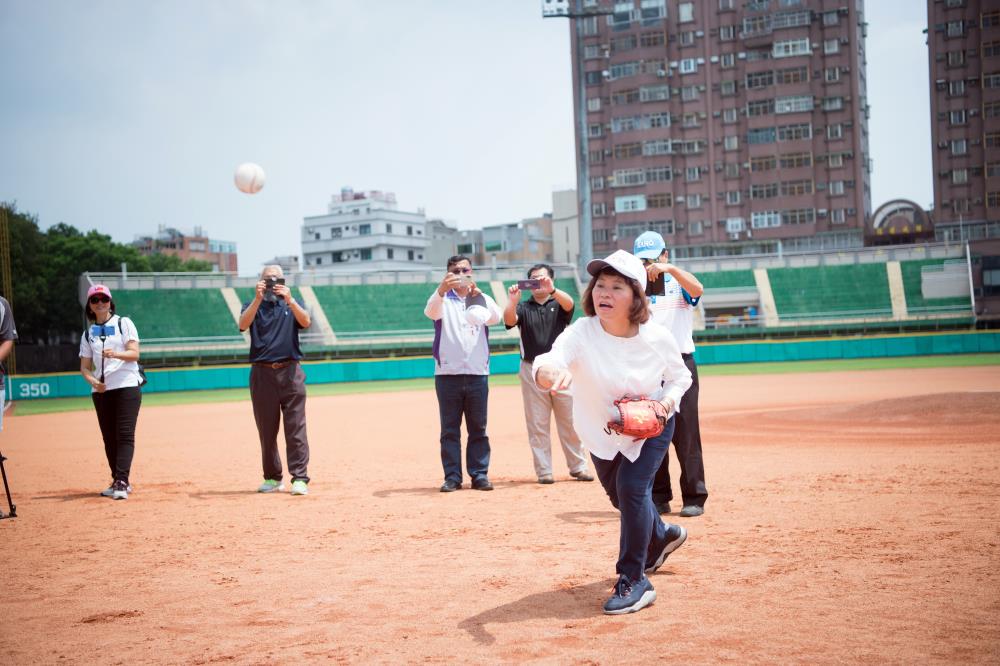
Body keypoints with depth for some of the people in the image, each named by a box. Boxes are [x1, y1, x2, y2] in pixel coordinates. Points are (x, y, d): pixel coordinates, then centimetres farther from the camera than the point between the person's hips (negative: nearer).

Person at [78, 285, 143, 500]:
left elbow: (134, 354, -7)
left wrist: (115, 354, -26)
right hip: (101, 391, 4)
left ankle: (122, 482, -17)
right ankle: (118, 481, 17)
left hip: (127, 386, -4)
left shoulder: (124, 323, 4)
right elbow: (84, 367, 11)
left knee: (125, 435, -12)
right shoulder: (88, 333, 14)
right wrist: (93, 381, -10)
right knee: (109, 437, 7)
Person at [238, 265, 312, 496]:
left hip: (290, 373, -1)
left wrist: (289, 300, -25)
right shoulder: (253, 306, 11)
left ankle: (300, 478, -8)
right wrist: (258, 298, -24)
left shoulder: (291, 305, 12)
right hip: (262, 373, 1)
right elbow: (243, 324, -12)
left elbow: (306, 322, -10)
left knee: (296, 427, -7)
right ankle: (272, 478, 16)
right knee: (266, 429, 6)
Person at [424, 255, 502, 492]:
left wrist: (477, 294, -29)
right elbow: (431, 312, -18)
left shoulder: (481, 300, 10)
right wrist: (442, 289, -39)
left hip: (478, 374, 1)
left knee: (478, 429, 5)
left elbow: (495, 317, -11)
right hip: (447, 374, -1)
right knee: (449, 429, 2)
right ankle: (452, 477, 6)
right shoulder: (443, 299, 6)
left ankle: (480, 475, 11)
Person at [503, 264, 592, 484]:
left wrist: (552, 290, -34)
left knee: (570, 420, 2)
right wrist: (512, 301, -29)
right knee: (537, 424, 1)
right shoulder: (523, 307, 10)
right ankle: (544, 471, 5)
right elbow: (509, 321, -9)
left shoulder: (559, 305, 9)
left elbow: (569, 304, -15)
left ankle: (578, 466, 9)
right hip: (532, 370, 0)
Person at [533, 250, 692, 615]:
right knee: (619, 495, 20)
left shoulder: (658, 338, -25)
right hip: (601, 431, 2)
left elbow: (679, 377, -5)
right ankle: (662, 536, 53)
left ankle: (634, 580, -7)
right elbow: (544, 364, -51)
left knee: (632, 486, -21)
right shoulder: (581, 334, -31)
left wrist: (667, 402, -27)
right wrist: (551, 372, -76)